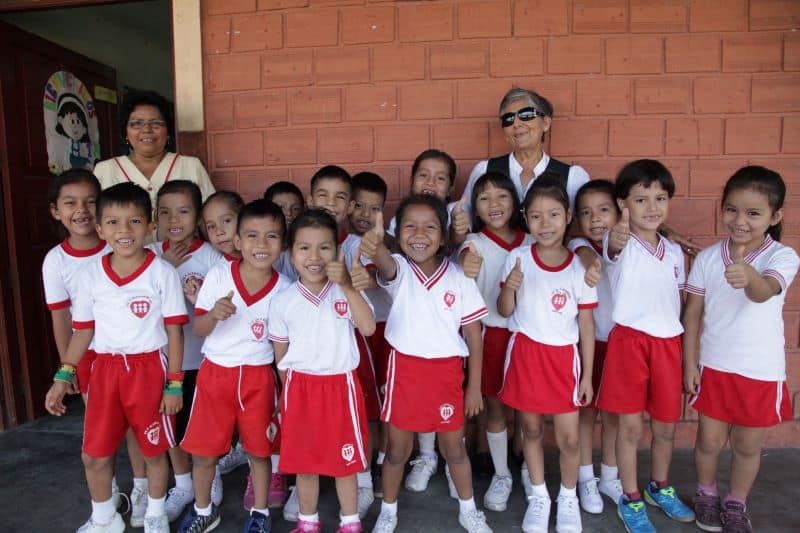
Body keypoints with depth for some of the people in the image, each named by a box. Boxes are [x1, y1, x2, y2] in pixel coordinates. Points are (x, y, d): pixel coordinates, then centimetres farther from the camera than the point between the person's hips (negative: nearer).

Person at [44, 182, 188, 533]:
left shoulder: (162, 272, -10)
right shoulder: (91, 273, 0)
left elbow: (174, 331, -7)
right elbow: (83, 329, 9)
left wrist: (174, 384, -7)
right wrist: (63, 376, 5)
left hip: (149, 369, -3)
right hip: (105, 369, 3)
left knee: (154, 451, 12)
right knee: (94, 454, 13)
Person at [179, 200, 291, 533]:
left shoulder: (283, 289, -10)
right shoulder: (218, 275, -11)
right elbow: (198, 330, -5)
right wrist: (214, 314, -26)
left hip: (258, 377, 0)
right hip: (215, 373, 1)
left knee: (259, 449, 12)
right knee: (204, 451, 12)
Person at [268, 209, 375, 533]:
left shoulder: (347, 291, -6)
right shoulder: (283, 301, -3)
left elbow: (368, 328, -21)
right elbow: (281, 353, 8)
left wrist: (347, 285, -27)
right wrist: (288, 390, 7)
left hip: (341, 386, -1)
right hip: (300, 388, 1)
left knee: (345, 460, 12)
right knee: (304, 460, 14)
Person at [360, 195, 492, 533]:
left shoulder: (459, 279, -8)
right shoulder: (399, 271, -10)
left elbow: (474, 336, -1)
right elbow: (385, 265, -37)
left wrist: (474, 386, 1)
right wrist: (375, 247, -61)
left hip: (446, 372, 1)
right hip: (404, 369, 0)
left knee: (454, 447, 16)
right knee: (397, 448, 14)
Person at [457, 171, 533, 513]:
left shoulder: (530, 243, 2)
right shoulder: (476, 242, -8)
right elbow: (467, 257, -31)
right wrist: (466, 267, -55)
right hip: (491, 334, -2)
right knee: (496, 408, 9)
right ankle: (501, 476, 28)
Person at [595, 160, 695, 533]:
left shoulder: (674, 251, 8)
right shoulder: (621, 245, -10)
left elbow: (678, 298, 17)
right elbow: (612, 247, -36)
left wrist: (685, 348, 14)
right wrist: (618, 236, -60)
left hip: (668, 343, 5)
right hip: (629, 340, -5)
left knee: (666, 425, 17)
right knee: (631, 426, 5)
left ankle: (660, 488, 41)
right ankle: (630, 500, 24)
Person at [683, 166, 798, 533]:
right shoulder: (708, 258, -7)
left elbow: (764, 292, -35)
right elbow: (692, 313, -1)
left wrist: (749, 276, -58)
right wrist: (689, 363, -2)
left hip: (762, 372, -1)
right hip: (713, 366, 1)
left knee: (748, 446, 15)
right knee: (710, 441, 13)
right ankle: (706, 495, 39)